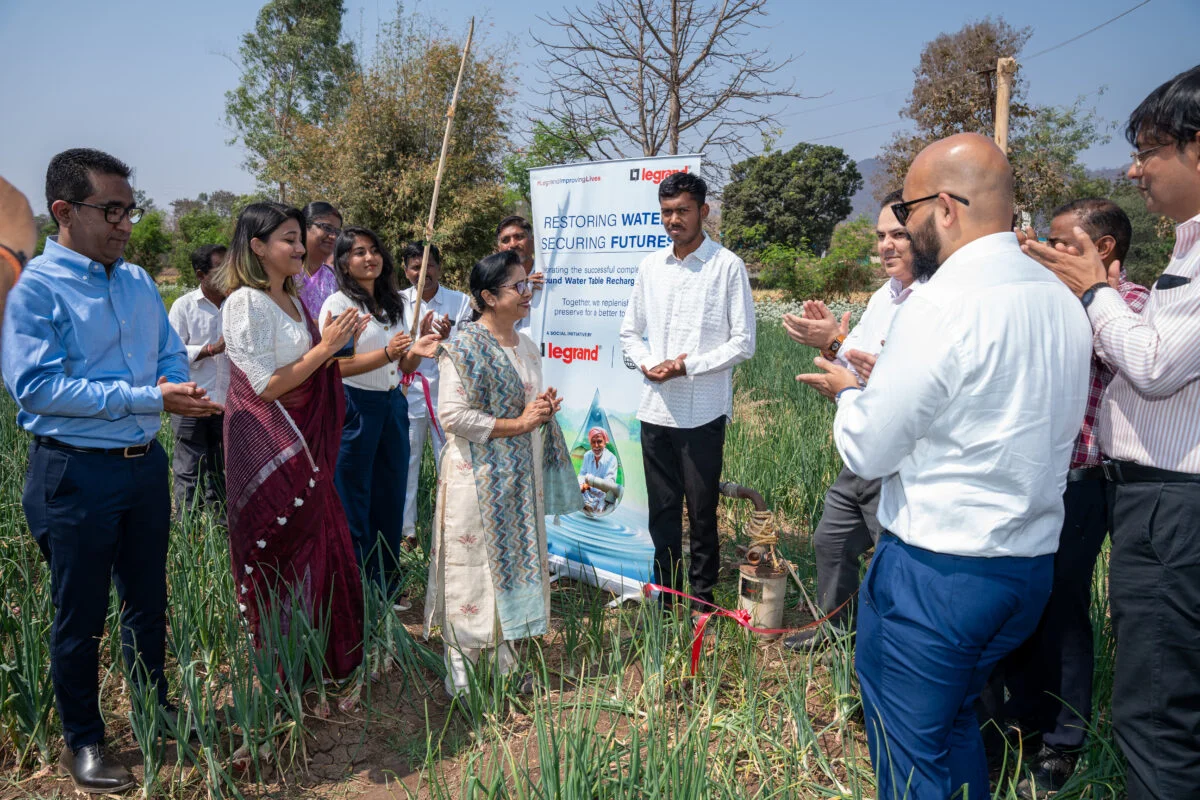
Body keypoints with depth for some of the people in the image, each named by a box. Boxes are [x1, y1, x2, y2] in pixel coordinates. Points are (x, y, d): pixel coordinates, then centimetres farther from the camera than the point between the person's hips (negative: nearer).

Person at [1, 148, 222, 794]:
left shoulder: (137, 281, 7)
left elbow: (171, 356, 12)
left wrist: (177, 389, -12)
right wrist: (149, 398, -24)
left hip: (145, 463, 6)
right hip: (76, 473, -6)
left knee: (148, 599, 19)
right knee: (80, 616, 10)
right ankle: (82, 740, 29)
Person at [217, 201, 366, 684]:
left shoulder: (293, 302, 12)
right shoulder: (245, 303, -15)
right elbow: (267, 386, -19)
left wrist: (335, 344, 3)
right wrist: (326, 347, -16)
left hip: (304, 445, 8)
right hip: (268, 449, -8)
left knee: (318, 546, 14)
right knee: (281, 556, 3)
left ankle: (324, 657, 29)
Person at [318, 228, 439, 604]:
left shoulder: (392, 304, 13)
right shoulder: (337, 304, -7)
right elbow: (336, 365, -16)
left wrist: (417, 352, -5)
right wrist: (386, 354, -26)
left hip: (393, 405, 7)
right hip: (353, 406, -7)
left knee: (390, 500, 12)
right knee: (354, 504, 3)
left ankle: (386, 588, 25)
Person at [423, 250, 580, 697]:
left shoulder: (526, 346, 11)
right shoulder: (463, 348, -13)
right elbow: (453, 414, -21)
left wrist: (544, 409, 0)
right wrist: (518, 424, -20)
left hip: (521, 477, 8)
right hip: (478, 477, -8)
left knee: (517, 561, 13)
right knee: (473, 568, 0)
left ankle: (508, 660, 27)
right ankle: (461, 673, 14)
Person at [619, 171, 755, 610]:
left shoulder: (727, 266, -5)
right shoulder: (650, 266, 10)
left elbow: (743, 342, -6)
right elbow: (630, 332, 16)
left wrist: (689, 365, -15)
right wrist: (646, 363, -5)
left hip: (703, 412, -4)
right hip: (656, 409, 5)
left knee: (702, 512, 5)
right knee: (662, 509, 13)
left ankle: (702, 601, 21)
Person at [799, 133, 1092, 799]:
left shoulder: (943, 304, -20)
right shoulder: (1060, 299, 6)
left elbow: (867, 452, -14)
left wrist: (849, 392, 6)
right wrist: (883, 383, 14)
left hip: (935, 572, -8)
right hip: (1032, 565, 9)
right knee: (955, 724, 26)